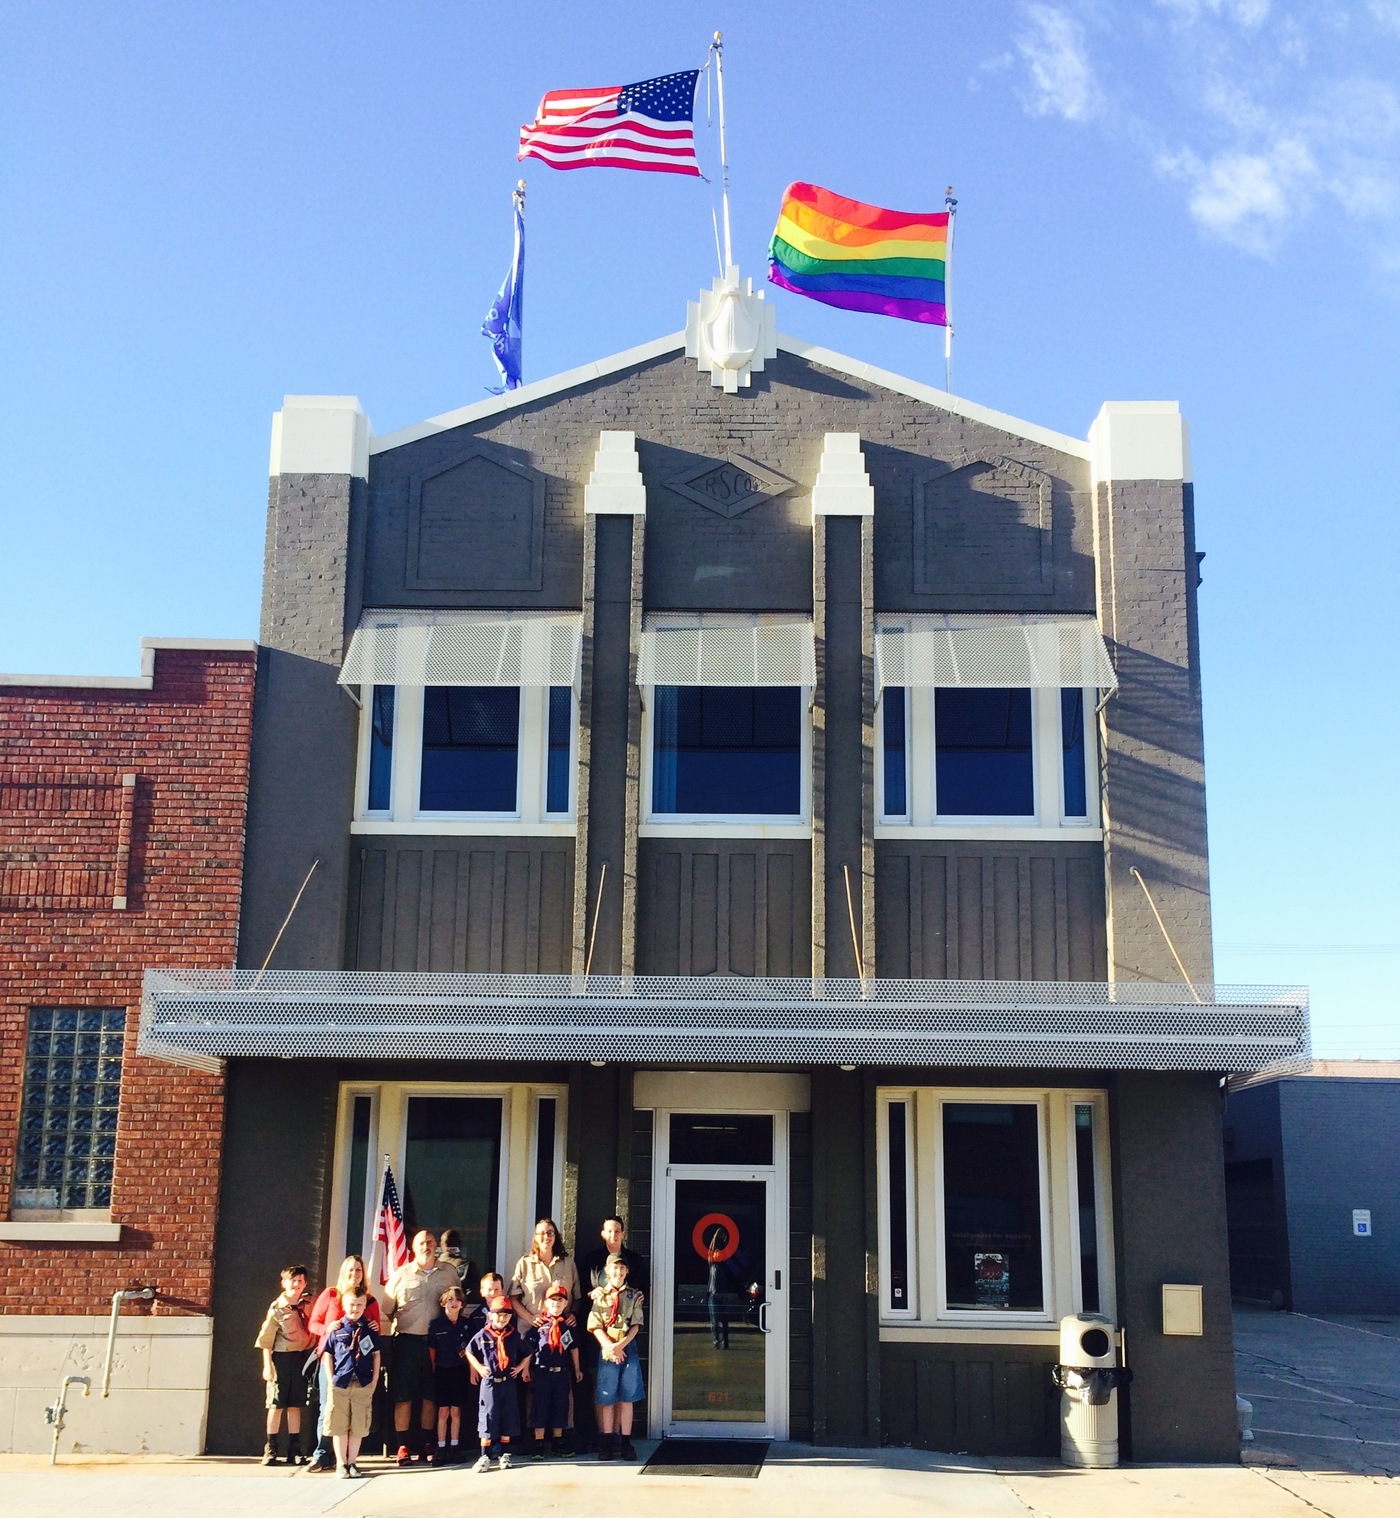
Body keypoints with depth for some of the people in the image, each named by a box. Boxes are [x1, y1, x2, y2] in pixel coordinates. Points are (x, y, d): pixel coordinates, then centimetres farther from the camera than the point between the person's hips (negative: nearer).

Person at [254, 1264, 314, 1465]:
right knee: (276, 1405, 1)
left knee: (295, 1405, 6)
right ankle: (270, 1450, 8)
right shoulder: (277, 1309, -5)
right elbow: (266, 1339, -5)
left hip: (301, 1358, 3)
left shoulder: (308, 1306, 5)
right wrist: (267, 1365, -9)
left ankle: (294, 1450, 10)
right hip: (281, 1358, -3)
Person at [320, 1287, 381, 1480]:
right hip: (339, 1384, -1)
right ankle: (341, 1463, 12)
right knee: (339, 1426, 3)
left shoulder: (370, 1329, 5)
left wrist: (374, 1381, 4)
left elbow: (376, 1355, 10)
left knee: (358, 1427, 4)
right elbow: (327, 1355, 5)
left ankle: (351, 1462, 15)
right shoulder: (336, 1329, 2)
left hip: (363, 1385, 1)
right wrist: (330, 1380, -2)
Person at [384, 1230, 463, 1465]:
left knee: (430, 1397, 8)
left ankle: (425, 1445, 17)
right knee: (403, 1397, -2)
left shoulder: (449, 1273, 8)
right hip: (407, 1341, -1)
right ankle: (404, 1446, 3)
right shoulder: (401, 1275, 4)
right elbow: (386, 1309, 5)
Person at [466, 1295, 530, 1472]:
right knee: (487, 1419, -3)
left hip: (508, 1383, 2)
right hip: (489, 1382, -2)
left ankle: (505, 1456, 16)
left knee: (508, 1421, 7)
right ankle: (485, 1457, 2)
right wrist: (479, 1367, 0)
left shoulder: (514, 1336, 1)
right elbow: (469, 1351, 8)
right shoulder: (483, 1335, -5)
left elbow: (527, 1354, 16)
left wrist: (520, 1367, 4)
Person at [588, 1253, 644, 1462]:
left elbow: (636, 1325, 2)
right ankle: (607, 1444, 6)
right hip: (607, 1350, -1)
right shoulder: (600, 1296, 4)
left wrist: (621, 1345, -12)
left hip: (628, 1349, 1)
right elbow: (596, 1327, -1)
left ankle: (625, 1443, 8)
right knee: (607, 1399, 1)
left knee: (627, 1398, 3)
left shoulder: (632, 1296, 7)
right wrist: (611, 1347, -14)